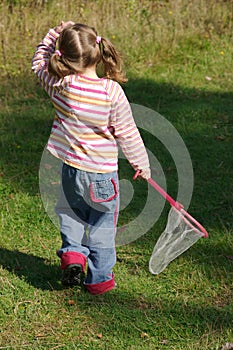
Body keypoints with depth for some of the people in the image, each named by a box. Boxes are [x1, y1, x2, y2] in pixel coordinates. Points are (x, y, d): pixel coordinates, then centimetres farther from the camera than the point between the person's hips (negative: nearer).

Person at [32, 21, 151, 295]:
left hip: (71, 169, 2)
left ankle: (72, 252, 8)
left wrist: (55, 34, 6)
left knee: (72, 214, 28)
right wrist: (142, 163, 3)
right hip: (102, 173, -2)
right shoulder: (112, 91, -19)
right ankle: (99, 279, 22)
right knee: (102, 225, 14)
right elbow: (128, 133, -10)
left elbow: (39, 61, 9)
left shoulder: (60, 85, -13)